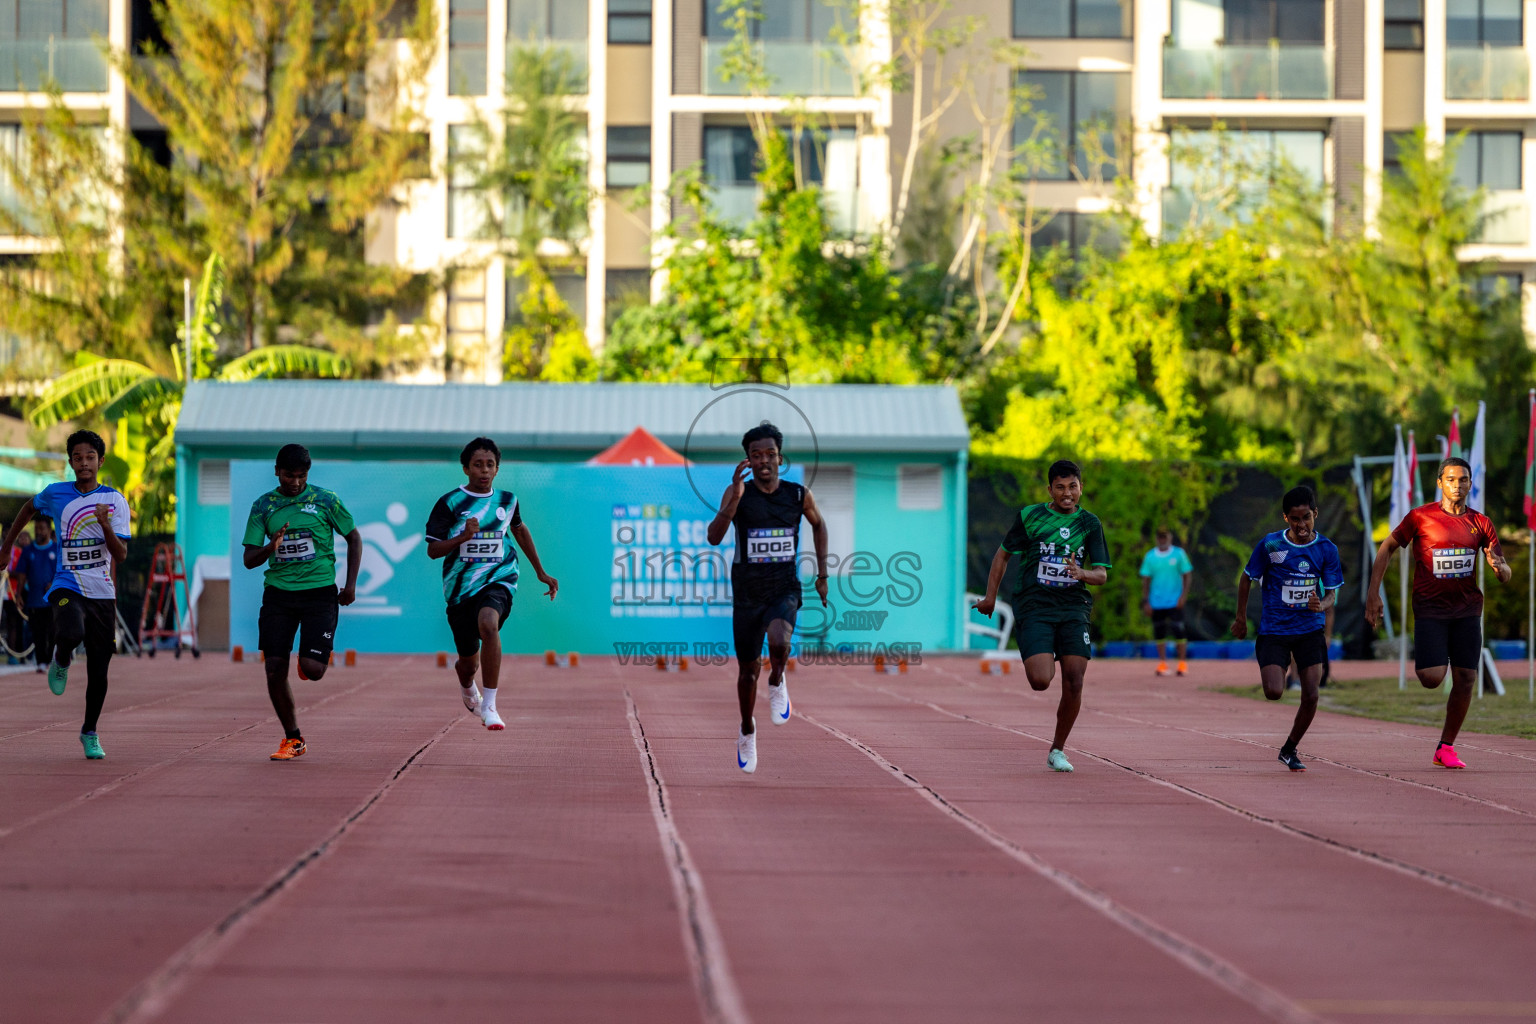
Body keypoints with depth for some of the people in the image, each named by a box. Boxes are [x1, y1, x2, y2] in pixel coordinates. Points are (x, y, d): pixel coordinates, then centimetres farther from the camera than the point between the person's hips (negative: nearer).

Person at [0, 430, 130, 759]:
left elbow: (121, 555, -7)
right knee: (71, 634, -34)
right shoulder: (55, 494, 1)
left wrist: (106, 525, -24)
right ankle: (61, 662, 2)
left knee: (98, 671, 4)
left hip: (102, 594, 1)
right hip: (67, 587, -1)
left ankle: (90, 732, 26)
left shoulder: (115, 500, -1)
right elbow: (29, 507, 24)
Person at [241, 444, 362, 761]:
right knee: (274, 669, -5)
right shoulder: (263, 506, 3)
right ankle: (293, 739, 11)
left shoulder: (325, 500, -1)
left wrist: (351, 584, 1)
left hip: (320, 592, -2)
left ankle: (308, 659, 27)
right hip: (278, 591, 2)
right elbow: (249, 560, 2)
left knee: (312, 669, -13)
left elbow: (353, 538, 10)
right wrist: (270, 548, -20)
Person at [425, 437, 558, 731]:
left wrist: (541, 572, 30)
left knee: (488, 624, -34)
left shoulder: (507, 500, 5)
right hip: (460, 587, 0)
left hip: (498, 579, 0)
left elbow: (519, 529, 26)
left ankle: (489, 707, -31)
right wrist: (463, 536, -22)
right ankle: (468, 689, 52)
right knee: (468, 660, 11)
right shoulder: (450, 503, -3)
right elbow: (433, 550, -4)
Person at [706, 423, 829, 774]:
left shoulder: (799, 495, -3)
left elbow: (818, 523, 18)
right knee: (749, 668, 11)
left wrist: (822, 574, 15)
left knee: (779, 641, -32)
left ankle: (777, 682, 1)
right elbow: (713, 537, -21)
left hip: (784, 590, -1)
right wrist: (735, 498, -33)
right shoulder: (737, 493, -8)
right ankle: (747, 731, 36)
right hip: (747, 593, 1)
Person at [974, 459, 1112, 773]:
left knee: (1074, 683, -7)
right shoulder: (1030, 516, 4)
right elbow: (1003, 554, 15)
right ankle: (1043, 659, 21)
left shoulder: (1089, 523, 8)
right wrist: (990, 596, 12)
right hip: (1034, 607, -2)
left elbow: (1102, 574, 6)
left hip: (1073, 608, 2)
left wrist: (1082, 573, -16)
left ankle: (1057, 750, 11)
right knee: (1040, 680, -18)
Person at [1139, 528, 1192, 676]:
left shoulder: (1179, 554, 1)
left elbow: (1187, 575, 1)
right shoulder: (1149, 556, 6)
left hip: (1175, 602, -2)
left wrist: (1183, 596, -9)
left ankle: (1182, 663, 1)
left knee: (1179, 631, -7)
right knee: (1159, 632, 3)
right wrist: (1145, 602, 0)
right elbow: (1145, 580, 7)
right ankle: (1162, 664, 11)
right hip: (1156, 602, 2)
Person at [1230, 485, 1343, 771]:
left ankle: (1290, 750, 16)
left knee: (1311, 696, -7)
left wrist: (1322, 605, -23)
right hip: (1274, 630, -2)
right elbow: (1247, 578, 4)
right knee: (1274, 692, -16)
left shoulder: (1326, 549, -4)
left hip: (1310, 629, 2)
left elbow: (1332, 593, 0)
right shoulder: (1270, 545, -10)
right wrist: (1241, 617, 10)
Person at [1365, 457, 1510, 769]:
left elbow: (1506, 576, 8)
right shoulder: (1421, 517, -3)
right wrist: (1373, 594, -2)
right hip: (1430, 608, -3)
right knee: (1432, 678, -17)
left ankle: (1446, 748, 10)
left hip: (1467, 609, 3)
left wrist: (1498, 567, -17)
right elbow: (1386, 550, 5)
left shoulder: (1481, 523, 6)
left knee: (1465, 679, -2)